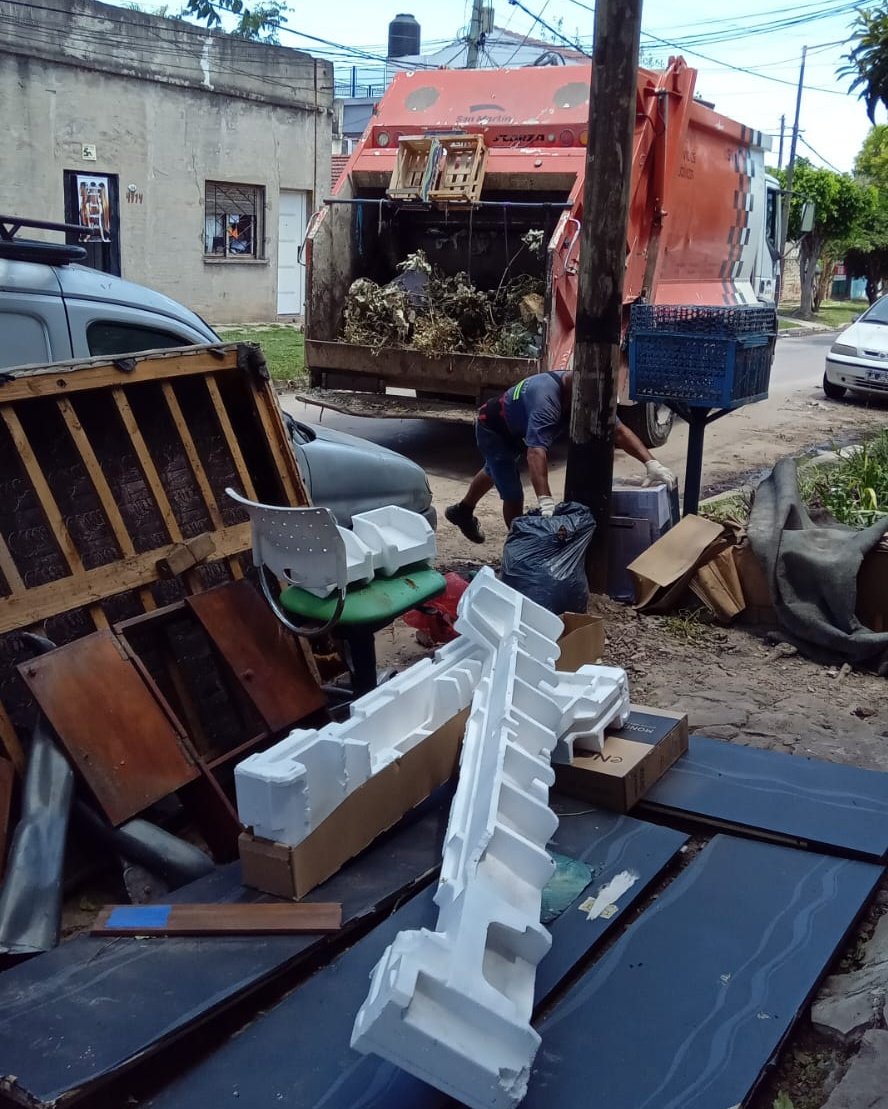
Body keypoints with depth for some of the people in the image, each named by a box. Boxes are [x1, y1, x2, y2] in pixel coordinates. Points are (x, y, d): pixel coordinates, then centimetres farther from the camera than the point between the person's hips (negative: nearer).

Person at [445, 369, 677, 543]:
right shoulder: (546, 397, -46)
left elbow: (619, 430, -22)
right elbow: (536, 451, -57)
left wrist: (651, 462, -36)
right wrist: (545, 502, -66)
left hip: (515, 432, 9)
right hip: (492, 429, -9)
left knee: (495, 473, 31)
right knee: (513, 495, -12)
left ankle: (463, 511, 57)